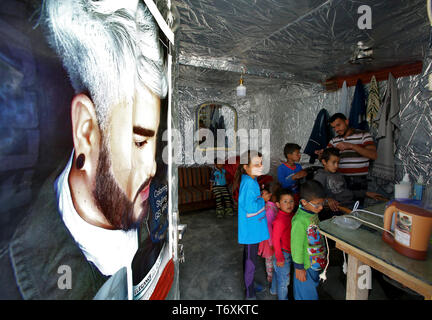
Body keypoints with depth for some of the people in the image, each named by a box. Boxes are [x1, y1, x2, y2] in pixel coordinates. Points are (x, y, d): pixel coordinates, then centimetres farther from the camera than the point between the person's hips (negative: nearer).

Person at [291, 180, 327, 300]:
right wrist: (299, 268, -15)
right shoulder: (299, 221, -32)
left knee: (313, 287, 27)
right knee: (306, 295, 11)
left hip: (316, 262, 8)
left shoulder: (314, 213, -5)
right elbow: (296, 246, -23)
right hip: (306, 265, -8)